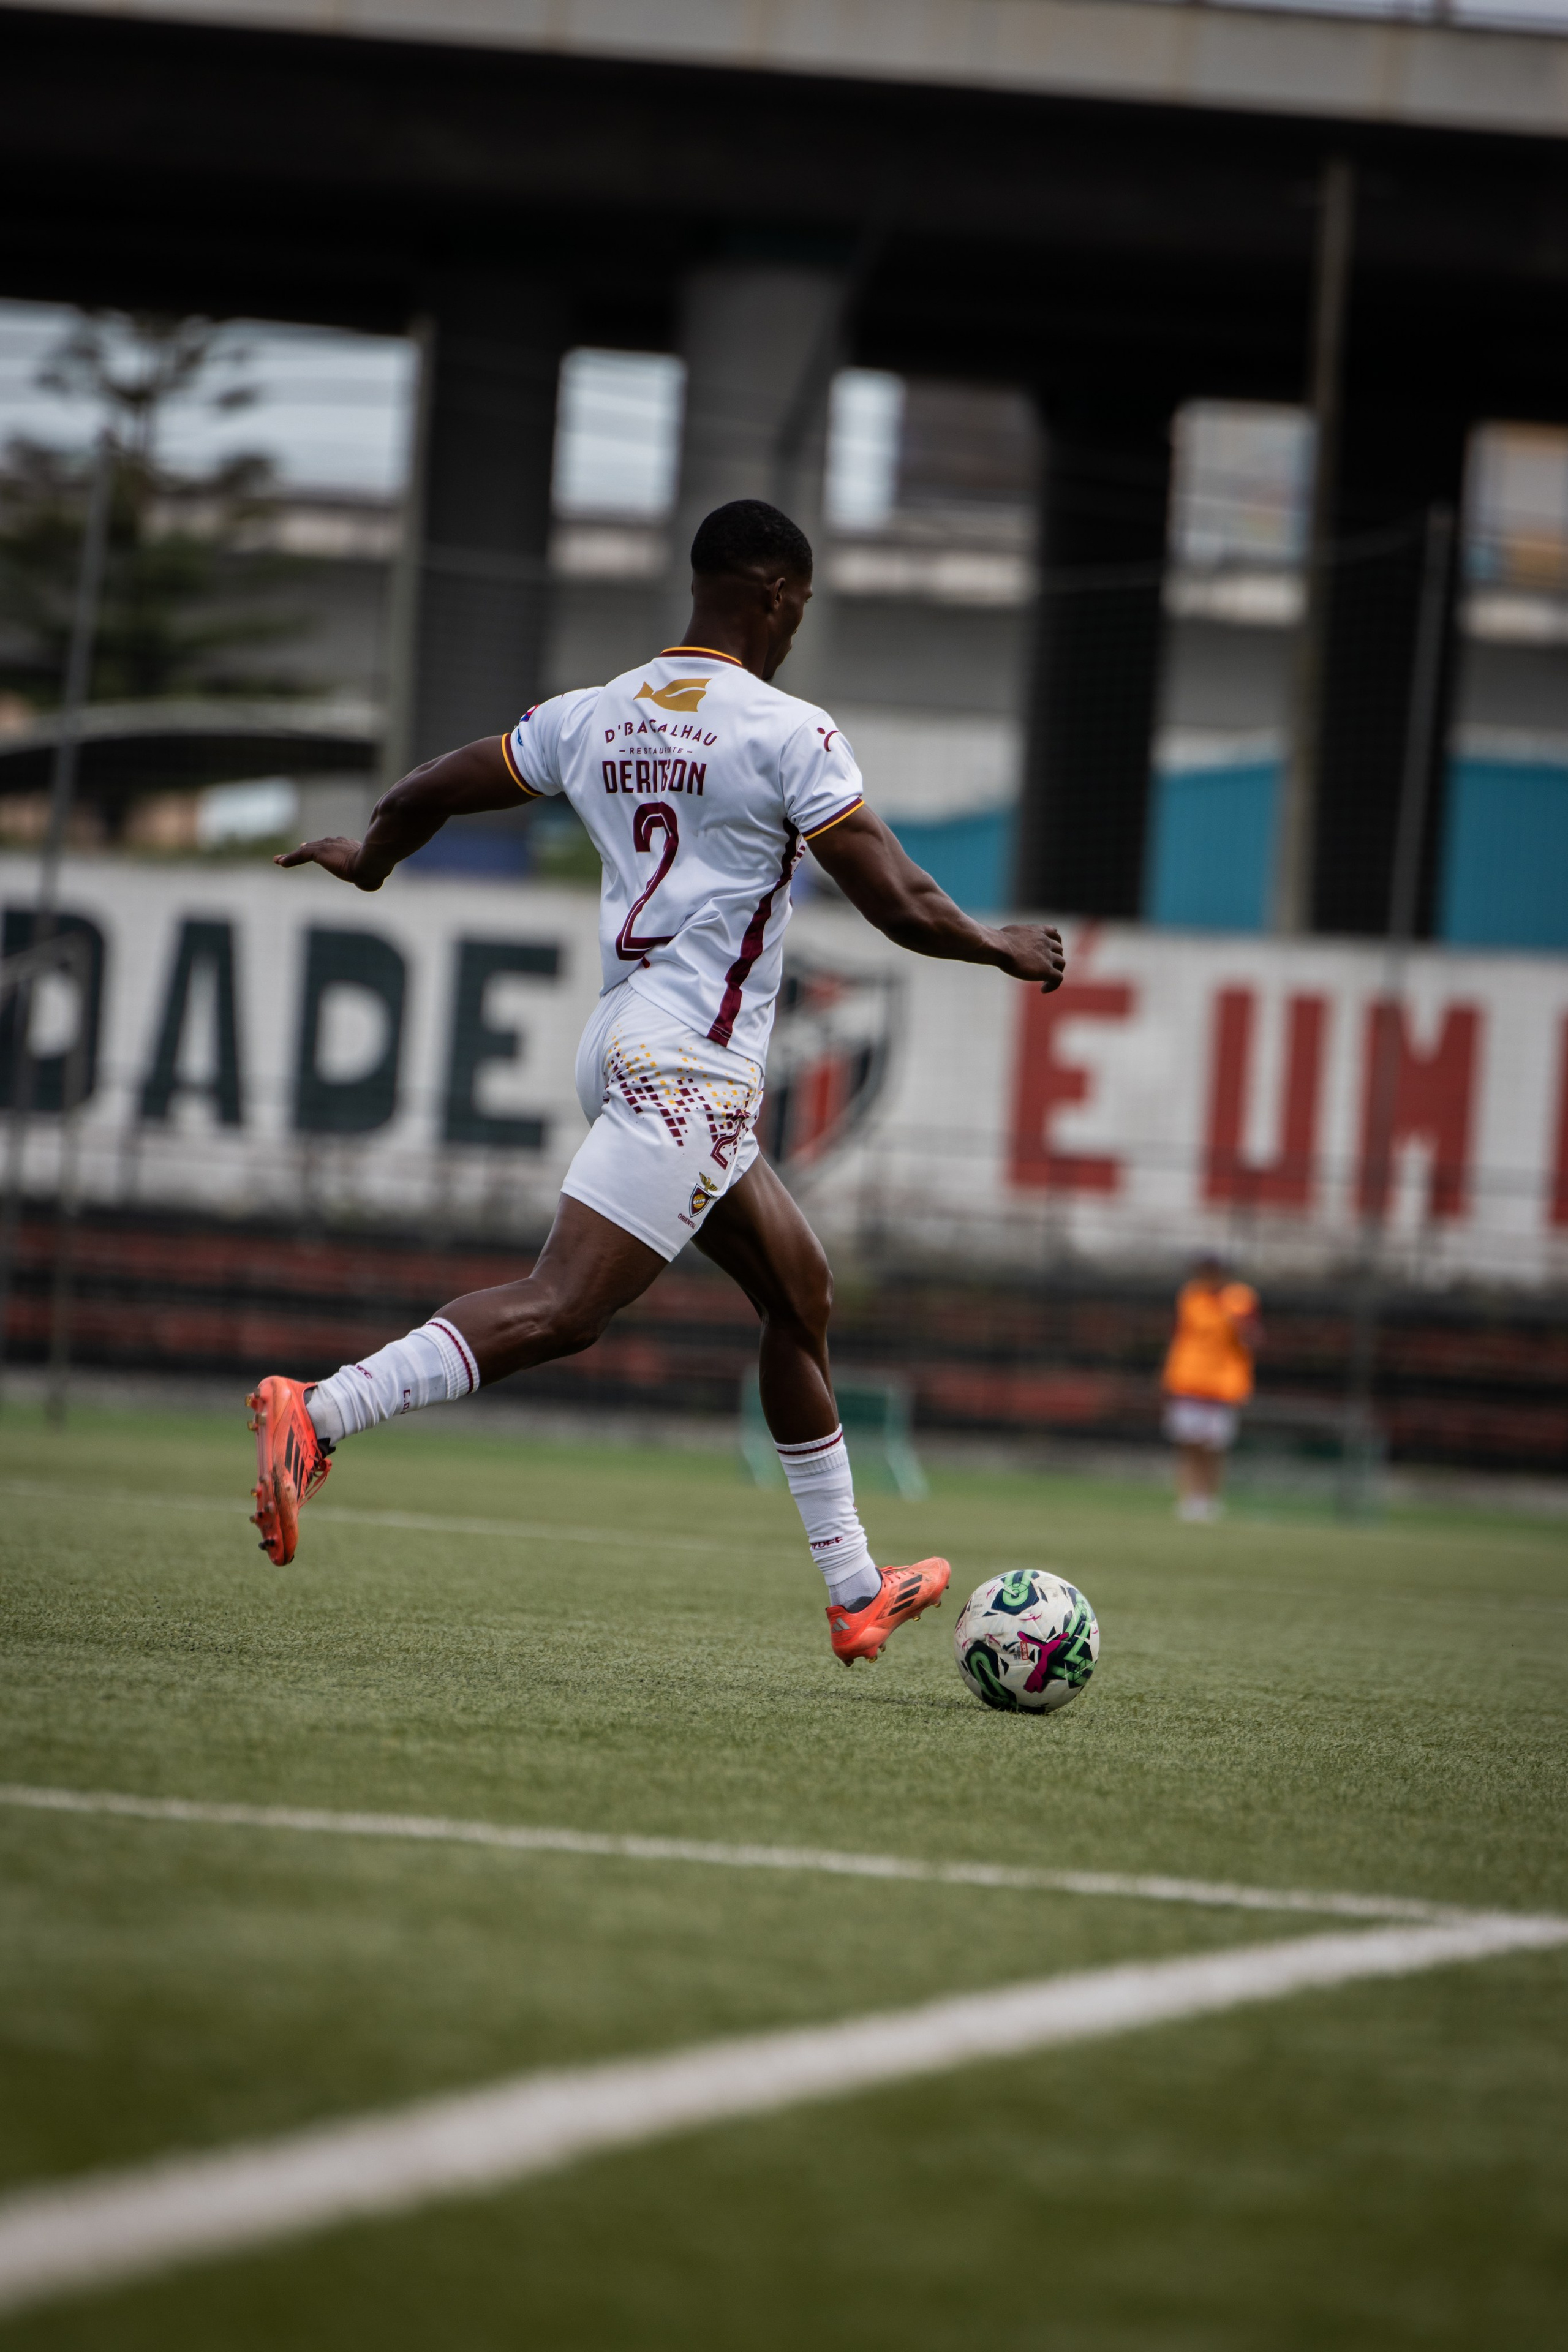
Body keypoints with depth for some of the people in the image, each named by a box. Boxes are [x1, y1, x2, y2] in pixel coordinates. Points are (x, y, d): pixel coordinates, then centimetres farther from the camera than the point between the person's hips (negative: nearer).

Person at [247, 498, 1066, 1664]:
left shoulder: (593, 716, 10)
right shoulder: (788, 734, -9)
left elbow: (423, 795, 17)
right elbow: (903, 909, -9)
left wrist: (368, 860, 39)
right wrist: (1004, 948, 9)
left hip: (630, 1040, 9)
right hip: (692, 1067, -9)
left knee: (801, 1292, 19)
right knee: (558, 1308, -17)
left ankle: (856, 1591, 24)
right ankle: (317, 1411, -30)